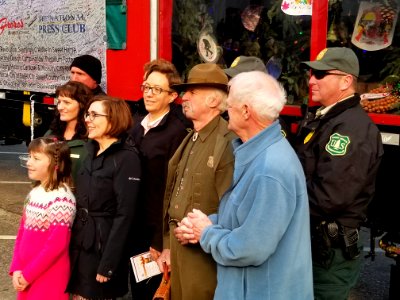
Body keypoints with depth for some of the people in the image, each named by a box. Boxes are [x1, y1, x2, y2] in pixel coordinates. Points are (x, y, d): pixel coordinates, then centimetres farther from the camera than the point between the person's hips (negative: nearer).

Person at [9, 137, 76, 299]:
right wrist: (17, 269, -1)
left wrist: (28, 275, -14)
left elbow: (57, 244, -20)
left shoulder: (62, 199, -18)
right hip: (25, 275, 7)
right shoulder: (34, 193, 6)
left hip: (49, 277, -7)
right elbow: (22, 233, 9)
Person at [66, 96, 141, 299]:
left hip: (104, 245, -7)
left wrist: (108, 264, -18)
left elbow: (124, 214, -17)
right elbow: (82, 202, 11)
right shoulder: (92, 152, 9)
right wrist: (72, 240, 7)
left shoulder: (126, 158, -14)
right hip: (80, 242, 7)